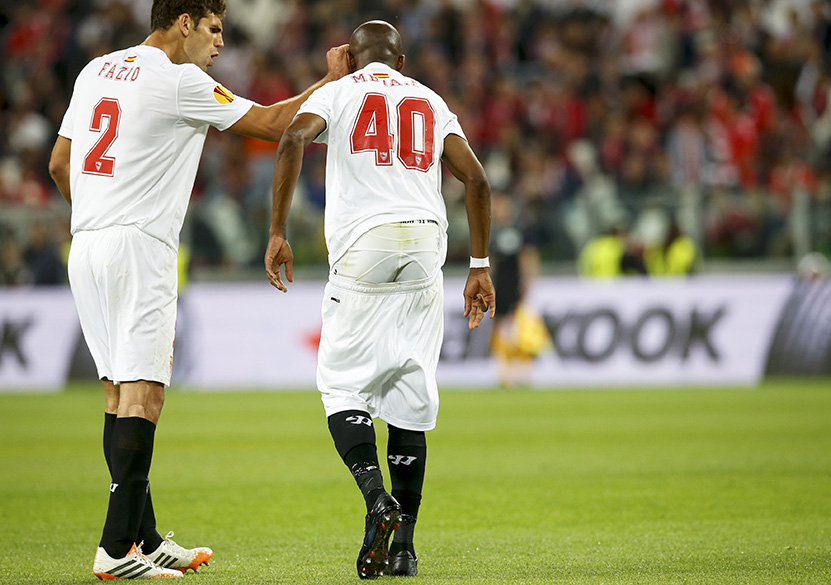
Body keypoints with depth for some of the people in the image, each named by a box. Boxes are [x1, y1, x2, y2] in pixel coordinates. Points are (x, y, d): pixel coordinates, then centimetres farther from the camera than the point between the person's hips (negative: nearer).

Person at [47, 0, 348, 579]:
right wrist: (333, 80, 7)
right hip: (140, 248, -8)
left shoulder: (96, 71, 15)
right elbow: (273, 124, -4)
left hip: (86, 245, 8)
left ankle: (146, 538, 15)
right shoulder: (182, 81, -7)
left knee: (120, 389, 11)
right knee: (143, 392, -10)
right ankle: (118, 548, -16)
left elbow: (59, 164, 21)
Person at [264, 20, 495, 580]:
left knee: (344, 386, 5)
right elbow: (476, 179, 13)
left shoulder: (336, 93, 11)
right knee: (409, 398, 6)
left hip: (364, 248, -3)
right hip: (425, 247, 3)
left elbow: (294, 140, -10)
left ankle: (376, 496, -21)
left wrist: (278, 231, -10)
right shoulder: (431, 103, 21)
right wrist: (480, 267, 16)